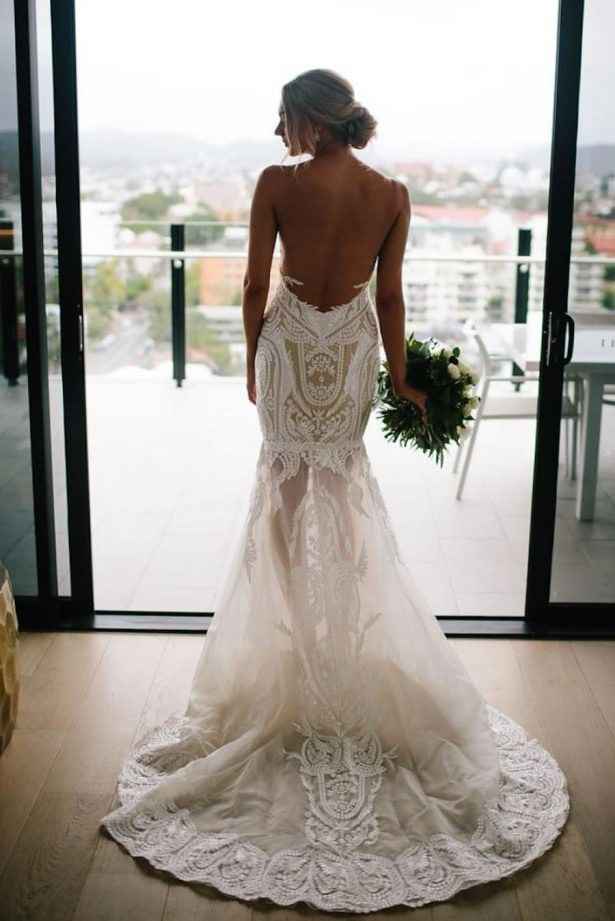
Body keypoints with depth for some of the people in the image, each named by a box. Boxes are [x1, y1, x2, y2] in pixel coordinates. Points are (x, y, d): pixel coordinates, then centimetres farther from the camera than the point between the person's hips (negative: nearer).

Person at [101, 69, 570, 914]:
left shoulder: (277, 184, -12)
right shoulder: (392, 195, -5)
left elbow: (255, 284, -8)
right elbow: (389, 296, -3)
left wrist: (251, 361, 6)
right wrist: (401, 376, 7)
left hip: (290, 339, -2)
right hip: (352, 344, 2)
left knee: (287, 471, 13)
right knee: (346, 471, 17)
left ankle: (293, 613, 20)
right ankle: (350, 615, 27)